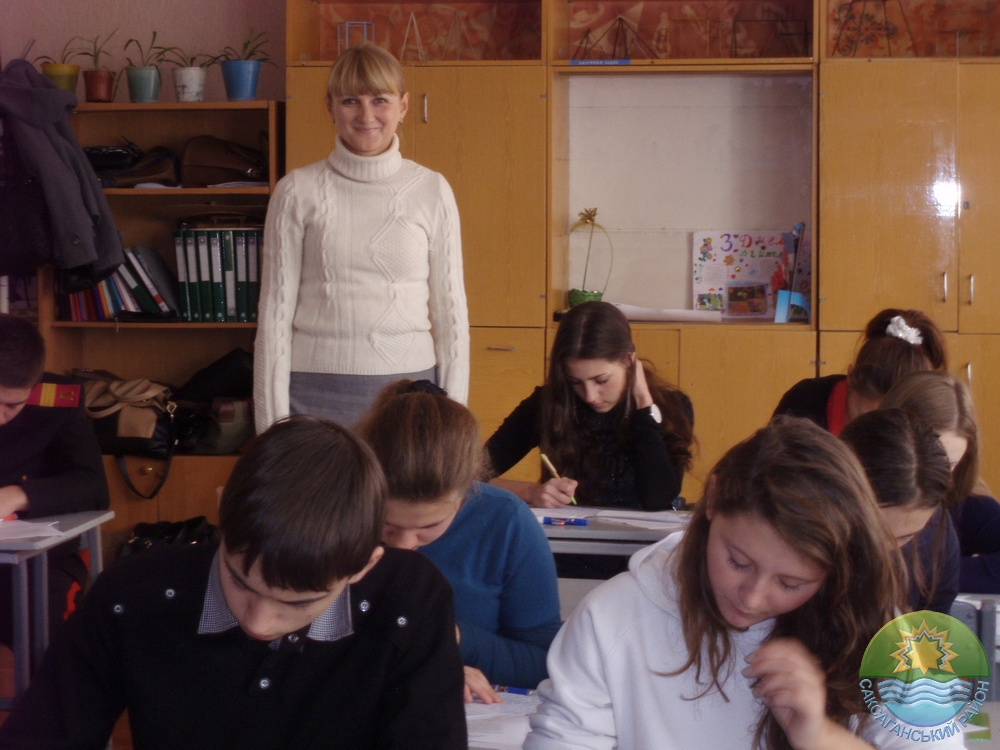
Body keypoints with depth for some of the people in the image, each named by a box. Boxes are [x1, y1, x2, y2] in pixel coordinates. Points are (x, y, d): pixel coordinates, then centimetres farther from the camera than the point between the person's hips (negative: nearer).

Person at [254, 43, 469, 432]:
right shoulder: (298, 191, 1)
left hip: (407, 384, 1)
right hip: (316, 391, -1)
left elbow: (451, 309, 7)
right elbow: (275, 310, 2)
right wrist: (274, 423, -3)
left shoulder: (432, 191, 4)